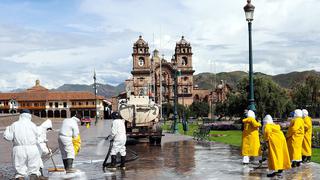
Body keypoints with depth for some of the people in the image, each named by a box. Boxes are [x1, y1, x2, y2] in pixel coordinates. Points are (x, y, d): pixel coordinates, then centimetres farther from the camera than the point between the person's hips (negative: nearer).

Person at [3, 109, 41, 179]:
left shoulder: (14, 125, 2)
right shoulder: (32, 125, 1)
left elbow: (8, 137, 0)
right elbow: (36, 137, 5)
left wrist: (7, 129, 18)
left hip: (18, 149, 1)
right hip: (32, 149, 0)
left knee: (20, 171, 6)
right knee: (33, 170, 8)